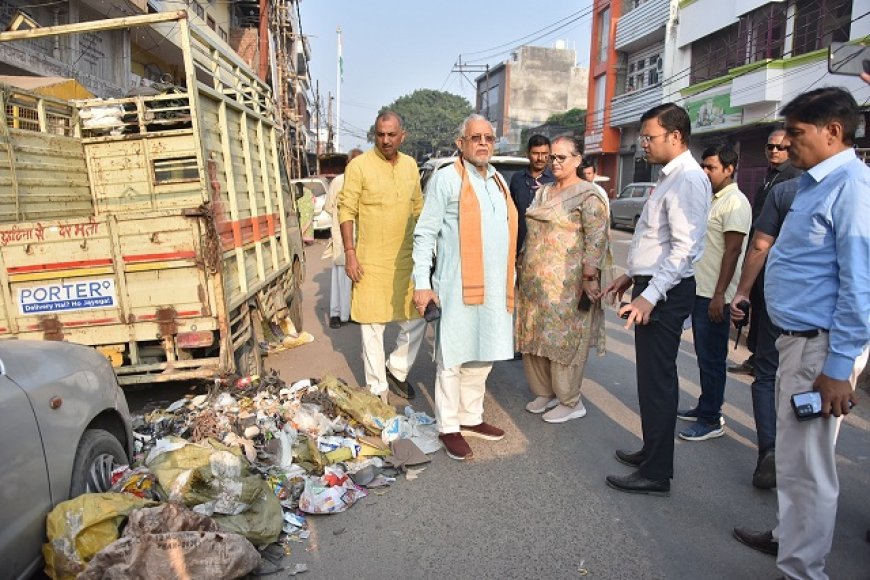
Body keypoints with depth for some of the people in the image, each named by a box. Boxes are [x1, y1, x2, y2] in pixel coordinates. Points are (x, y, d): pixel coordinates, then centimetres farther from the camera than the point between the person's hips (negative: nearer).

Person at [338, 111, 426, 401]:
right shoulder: (359, 165, -7)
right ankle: (378, 390, 18)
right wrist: (349, 252, -13)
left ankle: (397, 370, 32)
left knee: (416, 319, 10)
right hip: (371, 260, -5)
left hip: (406, 258, 5)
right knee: (372, 326, 4)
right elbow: (346, 211, -8)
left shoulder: (410, 165, 9)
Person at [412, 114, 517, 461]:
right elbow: (425, 234, -6)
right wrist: (421, 283, -13)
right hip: (458, 286, -7)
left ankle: (471, 418, 27)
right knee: (452, 359, 0)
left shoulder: (499, 181, 18)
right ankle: (449, 428, 12)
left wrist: (509, 282, 17)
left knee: (482, 356, 14)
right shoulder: (447, 179, -4)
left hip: (494, 287, 7)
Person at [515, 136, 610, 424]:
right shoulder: (543, 191, 15)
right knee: (534, 337, 12)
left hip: (566, 284, -7)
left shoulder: (588, 195, -9)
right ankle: (545, 392, 29)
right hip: (534, 280, 8)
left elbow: (597, 240, -15)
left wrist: (589, 279, -19)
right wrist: (523, 266, 18)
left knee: (563, 340, 1)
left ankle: (570, 402, 17)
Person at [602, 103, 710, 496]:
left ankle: (656, 474, 10)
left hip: (665, 294, -10)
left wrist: (650, 296, -28)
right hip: (651, 287, 10)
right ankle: (652, 452, 33)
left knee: (657, 380, -3)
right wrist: (632, 276, 22)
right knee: (652, 376, 18)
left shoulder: (687, 179, -15)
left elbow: (685, 247, -24)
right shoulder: (671, 176, 16)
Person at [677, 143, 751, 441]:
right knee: (704, 355, 17)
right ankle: (705, 408, 29)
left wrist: (719, 295, -21)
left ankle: (711, 419, 9)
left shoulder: (735, 202, -13)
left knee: (712, 358, -1)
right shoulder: (712, 199, 15)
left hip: (714, 295, -9)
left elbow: (732, 251, -19)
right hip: (699, 291, 9)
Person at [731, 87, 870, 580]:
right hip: (798, 337, 10)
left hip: (821, 345, -10)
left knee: (806, 465, 4)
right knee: (794, 454, 23)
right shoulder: (815, 182, 13)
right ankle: (789, 537, 42)